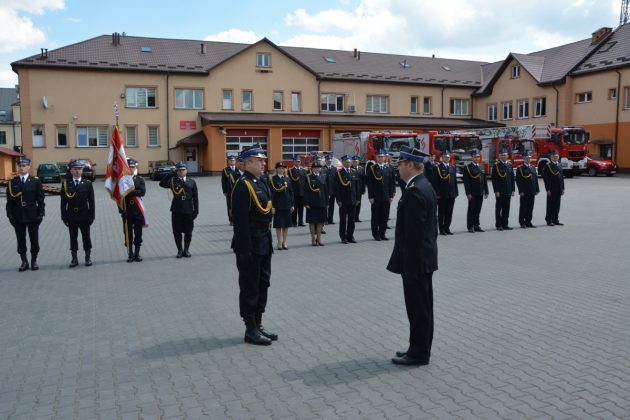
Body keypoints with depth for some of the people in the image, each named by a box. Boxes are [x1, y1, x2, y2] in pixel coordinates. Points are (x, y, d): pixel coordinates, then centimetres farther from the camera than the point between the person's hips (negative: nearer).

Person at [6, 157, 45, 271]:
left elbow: (40, 199, 0)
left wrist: (41, 213, -6)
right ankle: (24, 262, 17)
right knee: (21, 241, 6)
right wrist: (10, 215, -3)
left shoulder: (36, 181, 1)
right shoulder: (12, 182, 4)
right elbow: (9, 200, 4)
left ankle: (34, 261, 17)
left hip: (32, 216, -1)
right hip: (18, 217, 1)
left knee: (34, 240, 5)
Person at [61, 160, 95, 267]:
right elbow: (63, 202, 2)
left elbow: (91, 201, 0)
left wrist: (92, 216, -4)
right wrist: (64, 216, -3)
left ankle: (88, 257, 18)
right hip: (71, 216, 1)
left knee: (86, 237, 7)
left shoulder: (87, 184, 2)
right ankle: (74, 258, 15)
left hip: (84, 216, -1)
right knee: (73, 238, 7)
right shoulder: (66, 184, 3)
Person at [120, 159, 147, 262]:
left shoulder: (140, 179, 5)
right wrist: (121, 210, -10)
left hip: (138, 211, 1)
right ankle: (130, 254, 13)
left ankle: (137, 254, 15)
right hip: (127, 211, -1)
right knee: (128, 233, 4)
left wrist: (130, 192, -19)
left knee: (138, 233, 5)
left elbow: (143, 192, -10)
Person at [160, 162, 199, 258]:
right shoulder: (173, 181, 3)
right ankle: (180, 250, 19)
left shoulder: (192, 181, 5)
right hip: (176, 211, 0)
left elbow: (195, 197, 4)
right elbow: (162, 184, -16)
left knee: (188, 232, 7)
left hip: (188, 210, 1)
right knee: (177, 232, 5)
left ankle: (186, 250, 22)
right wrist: (171, 174, -15)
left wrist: (196, 210, -1)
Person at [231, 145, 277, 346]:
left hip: (264, 245, 10)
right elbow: (240, 220, -21)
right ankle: (251, 330, 13)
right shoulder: (243, 186, -16)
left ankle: (258, 324, 28)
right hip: (250, 246, -9)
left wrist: (269, 242, 17)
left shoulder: (261, 183, 13)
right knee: (250, 287, 2)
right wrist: (245, 249, -22)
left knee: (263, 284, 16)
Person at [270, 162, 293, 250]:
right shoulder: (273, 179, -4)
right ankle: (280, 243, 9)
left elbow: (291, 192, 10)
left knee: (286, 225, 7)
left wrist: (292, 205, 5)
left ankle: (284, 242, 16)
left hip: (287, 205, 4)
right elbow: (271, 193, -8)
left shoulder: (287, 179, 9)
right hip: (277, 205, -4)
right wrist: (272, 206, -13)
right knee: (278, 225, 2)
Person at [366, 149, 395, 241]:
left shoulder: (388, 169, 8)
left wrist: (391, 195, 3)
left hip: (386, 197, 3)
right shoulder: (371, 169, -1)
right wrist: (370, 196, -10)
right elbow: (369, 184, -5)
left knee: (384, 216, 6)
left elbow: (391, 183, 8)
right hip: (375, 197, -3)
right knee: (375, 216, 4)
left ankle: (382, 234, 16)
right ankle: (376, 234, 12)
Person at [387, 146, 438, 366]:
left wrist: (409, 264, -20)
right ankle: (420, 349, 29)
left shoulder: (414, 191, -21)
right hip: (425, 257, 11)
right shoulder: (425, 186, 11)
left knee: (418, 308, 1)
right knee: (422, 306, 17)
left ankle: (418, 354, 12)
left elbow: (414, 232, -23)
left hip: (415, 259, -10)